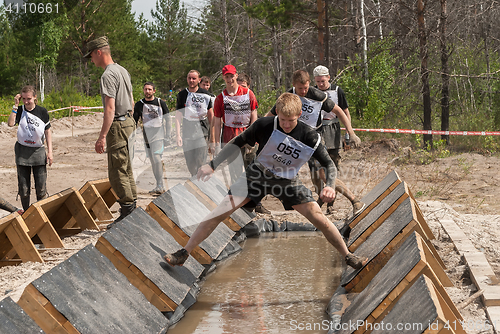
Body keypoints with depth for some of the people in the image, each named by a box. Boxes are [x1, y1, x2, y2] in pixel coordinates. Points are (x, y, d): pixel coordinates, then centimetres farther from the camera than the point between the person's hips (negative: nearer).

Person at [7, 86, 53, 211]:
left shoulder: (42, 111, 1)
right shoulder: (20, 110, -1)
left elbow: (48, 131, 6)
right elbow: (10, 123, -18)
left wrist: (49, 151, 0)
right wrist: (16, 105, -17)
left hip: (39, 151, 0)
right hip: (22, 151, 0)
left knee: (41, 187, -2)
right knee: (23, 187, 2)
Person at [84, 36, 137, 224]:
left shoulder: (108, 75, -16)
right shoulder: (123, 71, 15)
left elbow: (110, 108, -23)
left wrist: (102, 136, -24)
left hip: (117, 125, -10)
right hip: (129, 122, 10)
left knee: (117, 172, -7)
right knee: (126, 170, 15)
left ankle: (127, 211, -8)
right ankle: (132, 208, 19)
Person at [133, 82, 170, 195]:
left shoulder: (160, 103, 4)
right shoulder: (139, 104, 7)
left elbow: (168, 119, 9)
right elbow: (134, 121, 8)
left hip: (158, 132, -3)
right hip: (147, 134, 3)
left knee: (156, 156, -17)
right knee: (152, 160, 4)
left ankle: (160, 186, -16)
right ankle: (159, 186, 12)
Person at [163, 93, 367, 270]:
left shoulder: (310, 138, -19)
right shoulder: (264, 125, -20)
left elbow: (329, 164, -9)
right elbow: (238, 142, -7)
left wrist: (329, 186, -30)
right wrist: (212, 165, -12)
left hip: (287, 180, 1)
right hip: (258, 174, 0)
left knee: (317, 216, -12)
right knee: (222, 210, -13)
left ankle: (348, 256, 9)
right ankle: (183, 254, -6)